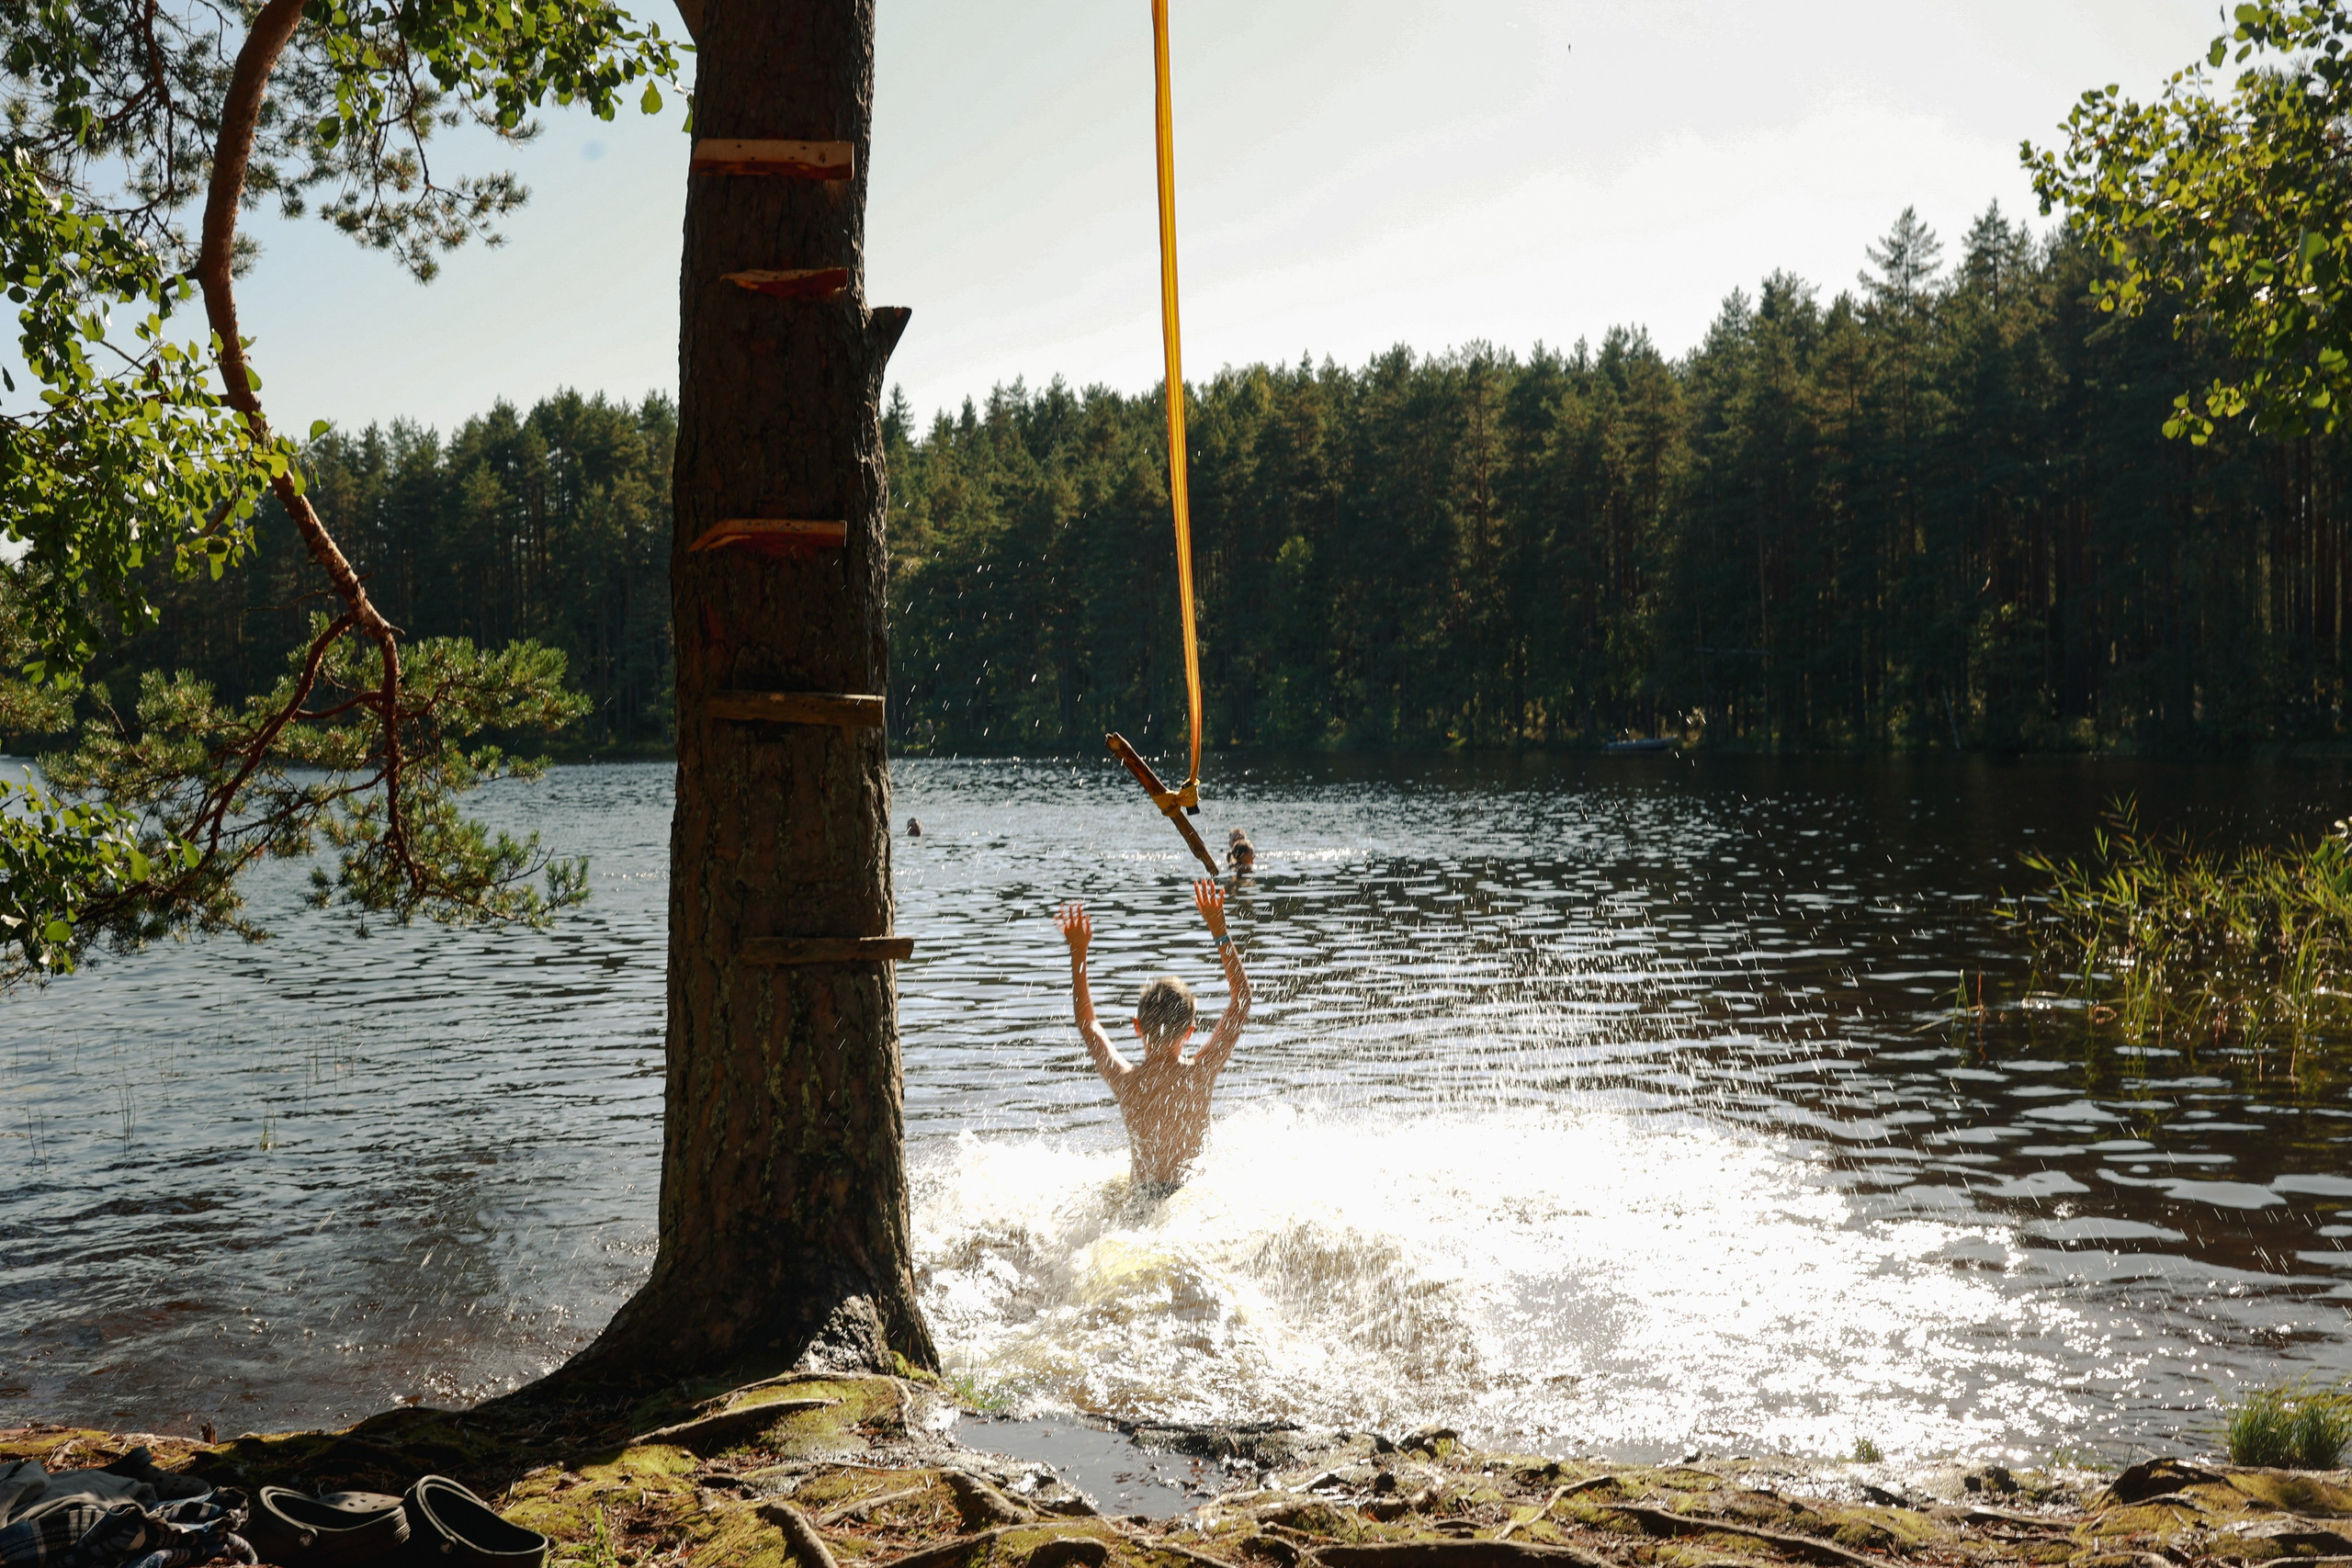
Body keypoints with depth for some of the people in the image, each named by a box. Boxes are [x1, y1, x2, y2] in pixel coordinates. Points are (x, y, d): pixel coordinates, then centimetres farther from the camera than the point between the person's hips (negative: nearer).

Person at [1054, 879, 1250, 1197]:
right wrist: (1220, 932, -5)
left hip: (1140, 1195, 2)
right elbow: (1241, 999, -5)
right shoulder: (1201, 1073, -17)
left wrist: (1078, 953, 7)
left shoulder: (1124, 1079, -14)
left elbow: (1086, 1022, 5)